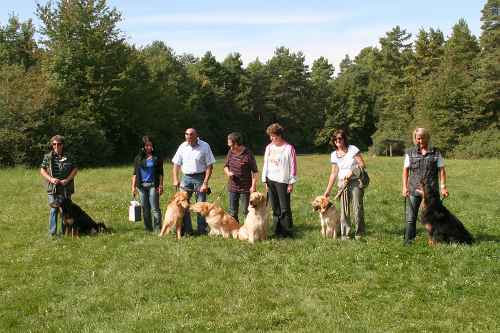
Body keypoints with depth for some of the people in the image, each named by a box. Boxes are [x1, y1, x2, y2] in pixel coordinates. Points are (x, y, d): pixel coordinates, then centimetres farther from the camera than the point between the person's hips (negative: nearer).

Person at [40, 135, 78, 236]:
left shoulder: (68, 157, 3)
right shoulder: (48, 157, 2)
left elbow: (75, 169, 4)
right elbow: (42, 170, 4)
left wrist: (67, 180, -8)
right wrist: (51, 179, -11)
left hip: (66, 188, 2)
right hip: (53, 188, -1)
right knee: (54, 210, -4)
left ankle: (64, 232, 17)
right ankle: (52, 233, 2)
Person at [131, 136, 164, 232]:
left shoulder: (157, 158, 3)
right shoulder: (138, 158, 9)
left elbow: (160, 173, 3)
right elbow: (135, 173, 10)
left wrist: (161, 186, -2)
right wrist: (133, 186, 5)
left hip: (153, 185, -3)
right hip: (141, 185, 3)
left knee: (155, 208, -6)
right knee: (145, 208, 8)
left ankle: (157, 228, -4)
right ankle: (148, 228, 17)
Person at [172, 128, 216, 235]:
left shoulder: (204, 146, -6)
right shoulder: (182, 147, 5)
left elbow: (209, 166, -7)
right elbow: (176, 164, 9)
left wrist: (205, 183, -13)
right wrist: (175, 179, -3)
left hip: (200, 177, -3)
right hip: (186, 177, 3)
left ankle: (201, 230, 9)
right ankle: (186, 230, 11)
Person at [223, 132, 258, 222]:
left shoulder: (248, 154, -15)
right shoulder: (230, 152, 1)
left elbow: (255, 171, -10)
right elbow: (226, 166, 16)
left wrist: (253, 186, -15)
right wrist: (228, 172, -6)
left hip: (245, 188, -6)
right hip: (232, 187, 6)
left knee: (246, 211, 2)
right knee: (232, 213, 14)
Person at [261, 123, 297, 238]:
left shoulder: (289, 148, -6)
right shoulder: (269, 147, 9)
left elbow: (293, 167, -5)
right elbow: (266, 164, 13)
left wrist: (291, 183, -7)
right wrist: (265, 181, 9)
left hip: (283, 181, -5)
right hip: (270, 181, 5)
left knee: (285, 208, -4)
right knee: (275, 208, 8)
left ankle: (288, 232, 3)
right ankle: (278, 231, 15)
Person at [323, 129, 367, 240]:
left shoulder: (352, 149, -5)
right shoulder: (334, 155, 7)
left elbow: (363, 165, -6)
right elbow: (334, 173, 12)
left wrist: (352, 171, -20)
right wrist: (328, 190, 11)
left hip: (356, 181, -3)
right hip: (343, 183, 4)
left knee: (357, 207, -6)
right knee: (344, 209, 0)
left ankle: (359, 233, 7)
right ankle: (345, 234, 9)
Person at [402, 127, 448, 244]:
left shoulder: (435, 153, 5)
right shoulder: (410, 153, 7)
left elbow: (441, 170, 3)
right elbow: (405, 170, 5)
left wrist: (443, 187, -5)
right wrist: (404, 187, -3)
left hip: (431, 190, 0)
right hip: (414, 190, 0)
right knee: (411, 217, -1)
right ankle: (408, 239, 3)